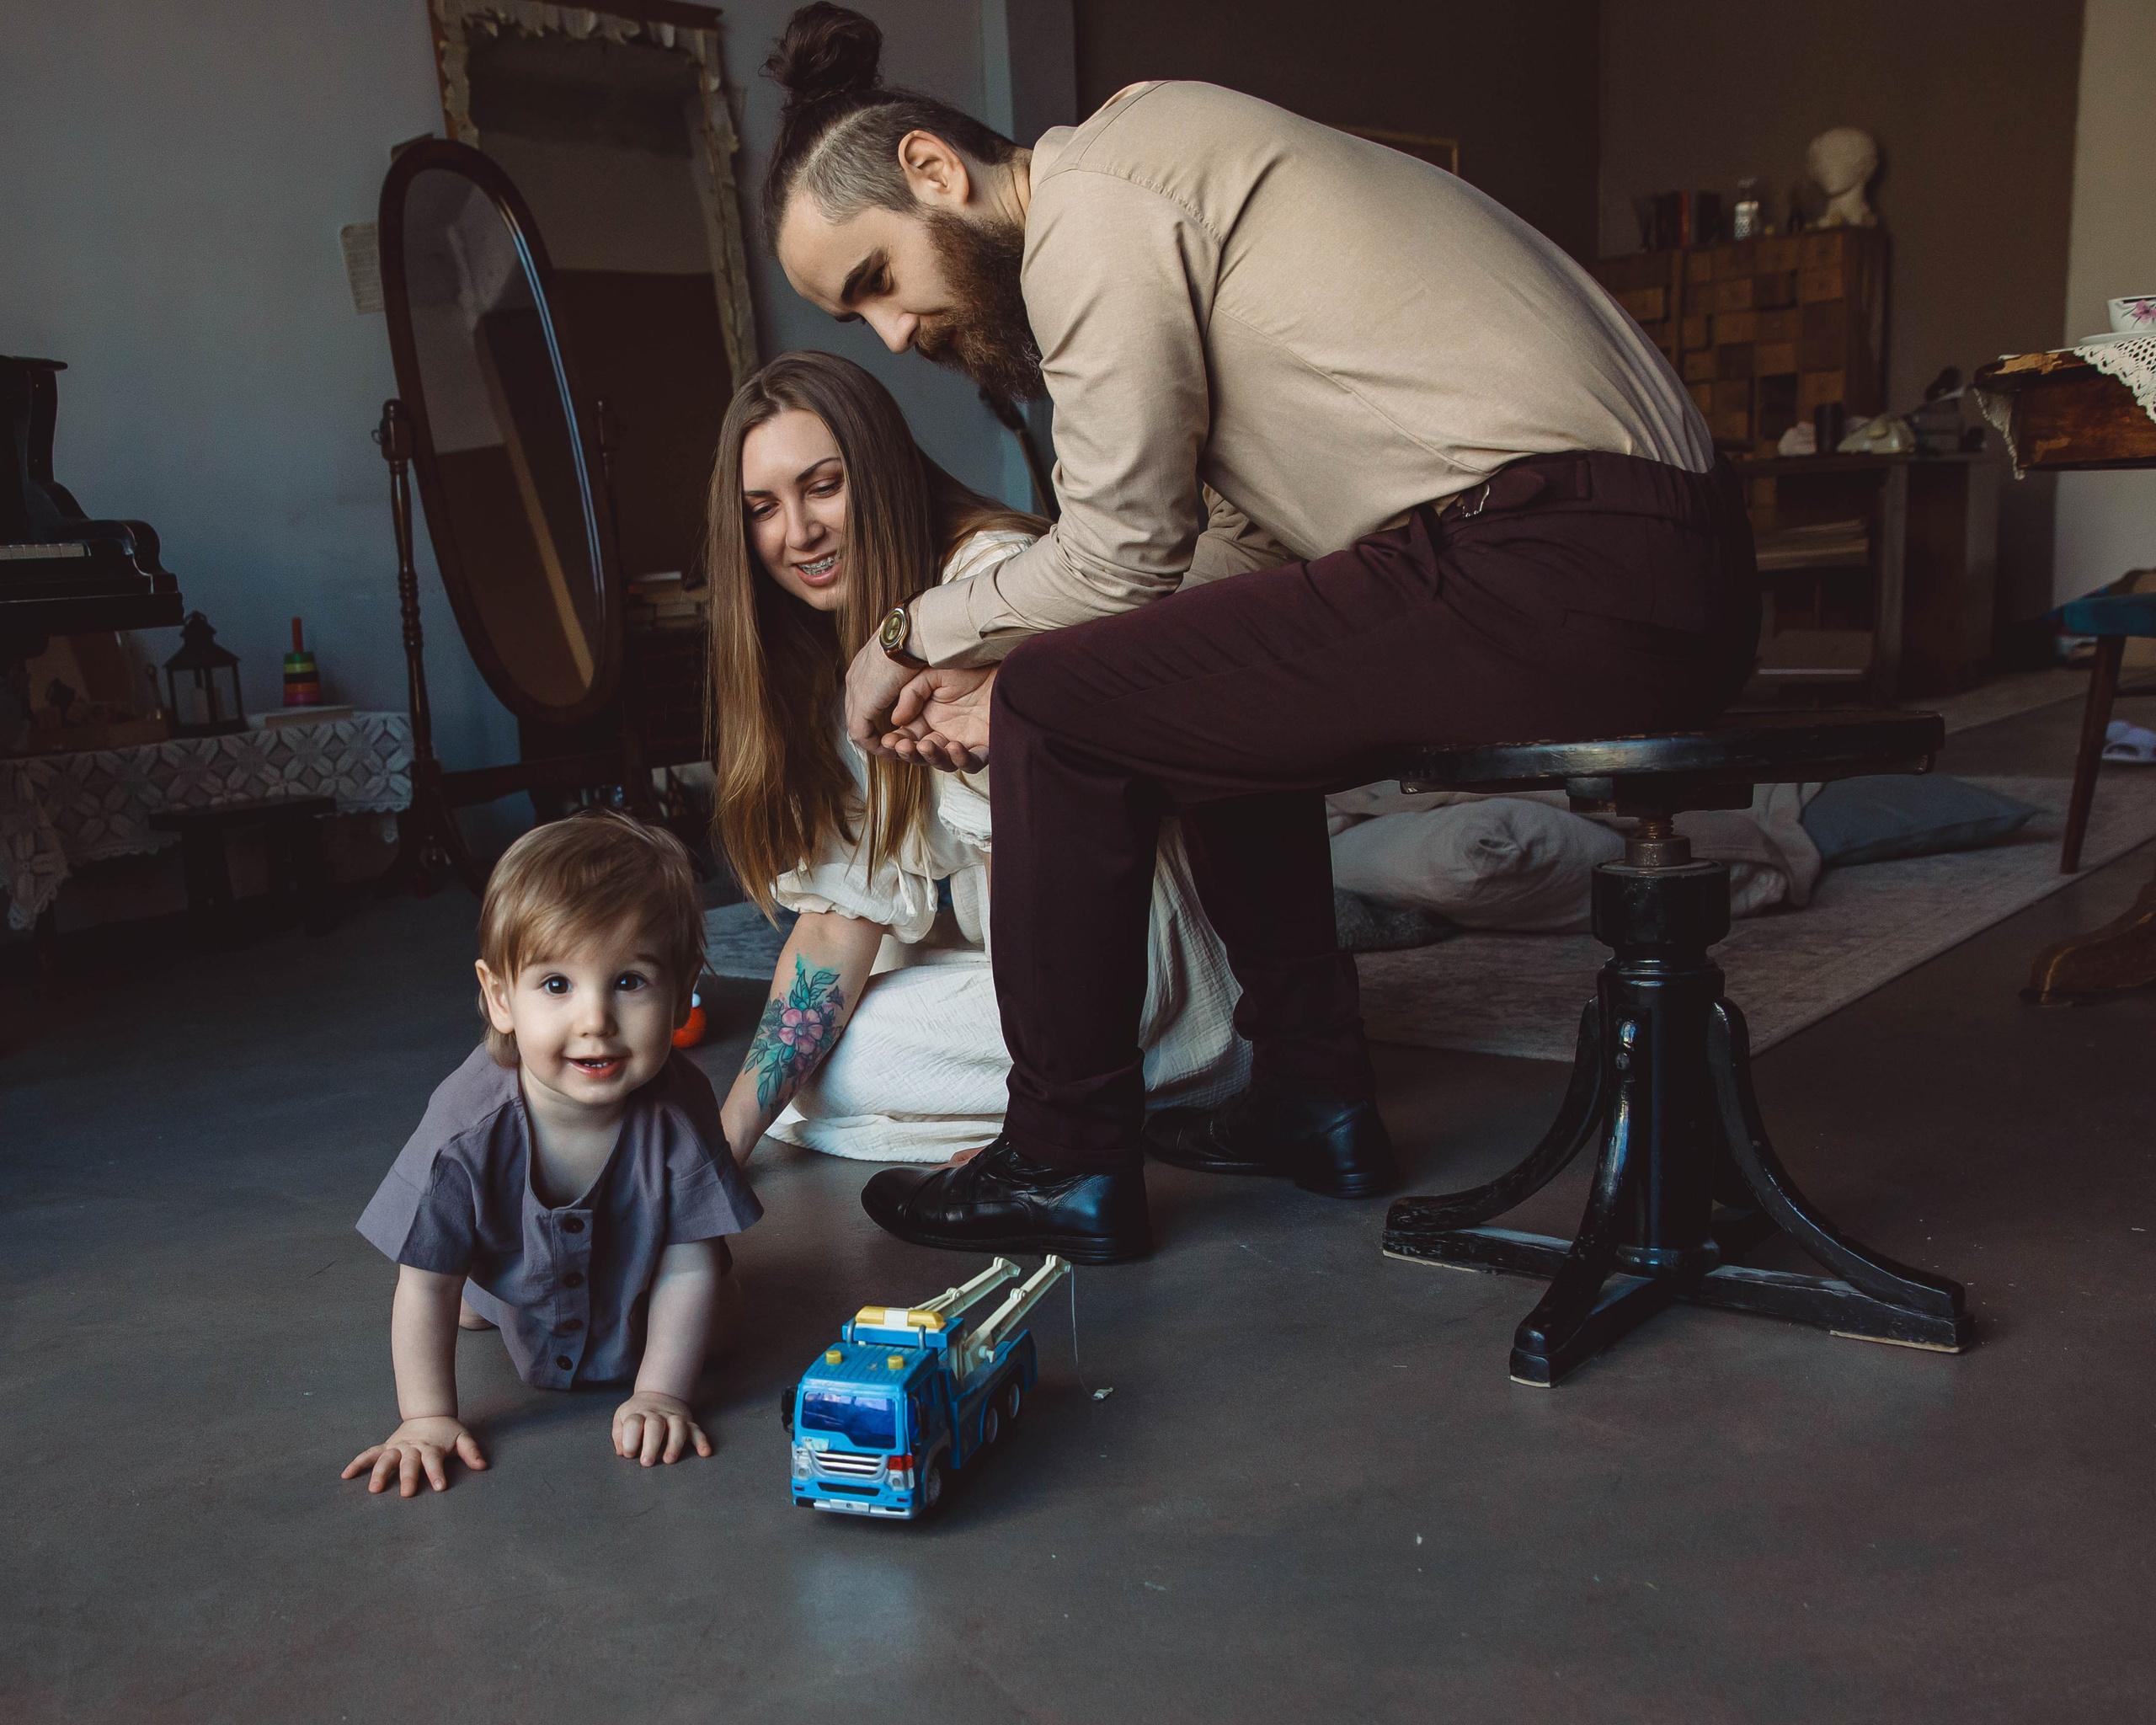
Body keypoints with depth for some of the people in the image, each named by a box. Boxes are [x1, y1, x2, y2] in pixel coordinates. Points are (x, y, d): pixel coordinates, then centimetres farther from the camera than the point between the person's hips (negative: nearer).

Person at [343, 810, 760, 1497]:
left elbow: (690, 1267, -27)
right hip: (512, 1278, 0)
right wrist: (428, 1418, -29)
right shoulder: (469, 1127, -42)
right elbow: (425, 1287, -30)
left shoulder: (677, 1110, -39)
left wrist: (662, 1394, -29)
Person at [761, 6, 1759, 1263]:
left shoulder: (1088, 210, -6)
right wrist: (1009, 676, 17)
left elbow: (1119, 558, -6)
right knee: (1216, 690, 25)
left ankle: (1068, 1168, 9)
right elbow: (1243, 545, 23)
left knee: (1065, 710, -4)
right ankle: (1316, 1102, 28)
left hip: (1565, 578, -11)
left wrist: (912, 634, 12)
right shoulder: (1153, 161, 25)